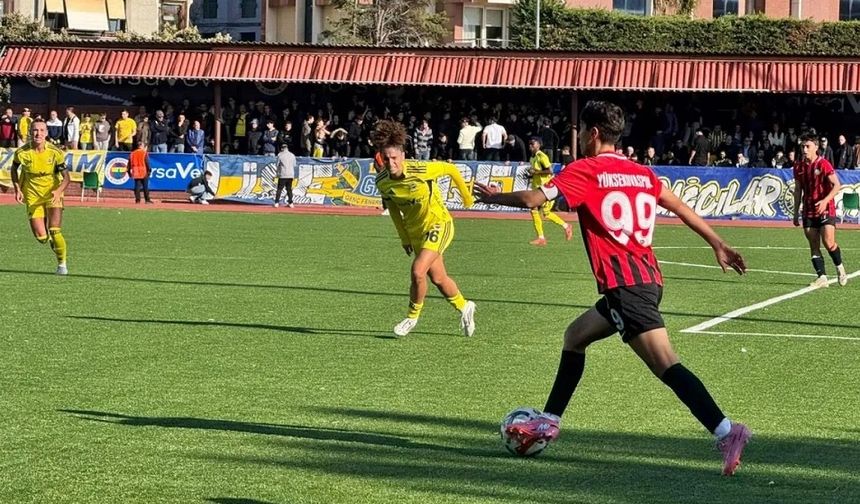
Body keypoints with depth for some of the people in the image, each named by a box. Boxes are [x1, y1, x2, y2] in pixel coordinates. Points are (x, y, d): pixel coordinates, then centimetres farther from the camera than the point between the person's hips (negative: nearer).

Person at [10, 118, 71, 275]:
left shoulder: (55, 153, -14)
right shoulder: (22, 153, -12)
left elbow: (66, 177, -10)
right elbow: (14, 169, 10)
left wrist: (58, 191, -29)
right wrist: (17, 189, -2)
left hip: (53, 195, -1)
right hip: (33, 197, 1)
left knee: (54, 231, -18)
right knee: (41, 237, -4)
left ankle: (62, 263, 5)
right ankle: (52, 241, 35)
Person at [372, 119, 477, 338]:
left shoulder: (421, 170, -27)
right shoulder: (382, 182, -12)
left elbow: (450, 169, -9)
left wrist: (466, 196, 4)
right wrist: (404, 238, 10)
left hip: (438, 224, -5)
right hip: (415, 231, 6)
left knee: (418, 271, -20)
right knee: (438, 278, 14)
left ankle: (412, 316, 2)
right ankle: (464, 307, 40)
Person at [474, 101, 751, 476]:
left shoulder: (584, 171, -3)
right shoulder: (642, 174, 16)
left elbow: (533, 199, -7)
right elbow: (681, 208, 18)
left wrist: (494, 197, 12)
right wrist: (718, 244, 24)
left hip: (624, 284, -9)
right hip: (648, 279, 9)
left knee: (665, 364, -17)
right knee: (575, 335, 25)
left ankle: (726, 431, -30)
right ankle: (548, 423, 31)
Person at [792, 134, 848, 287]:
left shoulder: (824, 164, -9)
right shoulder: (799, 167, 8)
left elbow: (837, 185, -13)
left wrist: (825, 201, -26)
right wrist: (796, 212, 14)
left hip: (825, 210, -5)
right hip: (808, 212, 5)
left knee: (829, 243, -14)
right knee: (814, 246, -1)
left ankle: (840, 267, 12)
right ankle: (822, 277, 1)